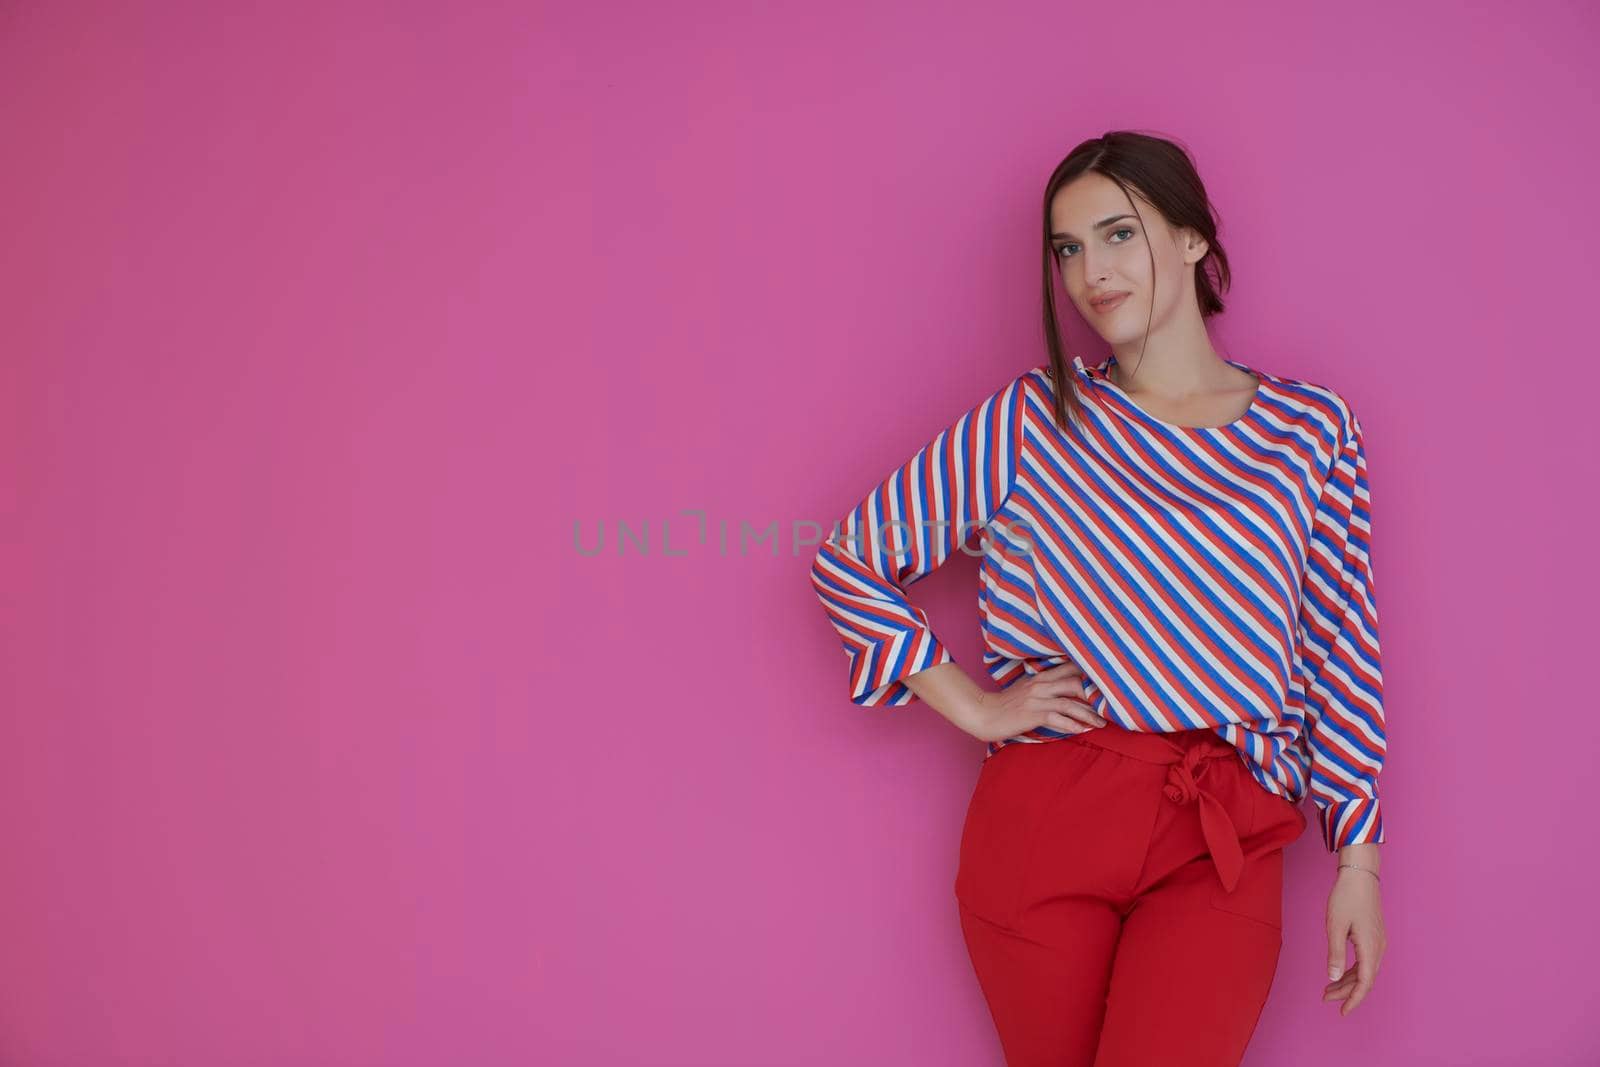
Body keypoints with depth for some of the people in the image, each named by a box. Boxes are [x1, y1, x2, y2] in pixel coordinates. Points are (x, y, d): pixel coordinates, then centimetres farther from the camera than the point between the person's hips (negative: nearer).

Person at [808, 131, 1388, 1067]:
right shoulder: (1032, 420, 1)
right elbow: (848, 561, 4)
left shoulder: (1310, 427, 4)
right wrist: (972, 707, -1)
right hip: (1043, 821, 0)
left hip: (1225, 845, 0)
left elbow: (1341, 647, 6)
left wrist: (1358, 860, 6)